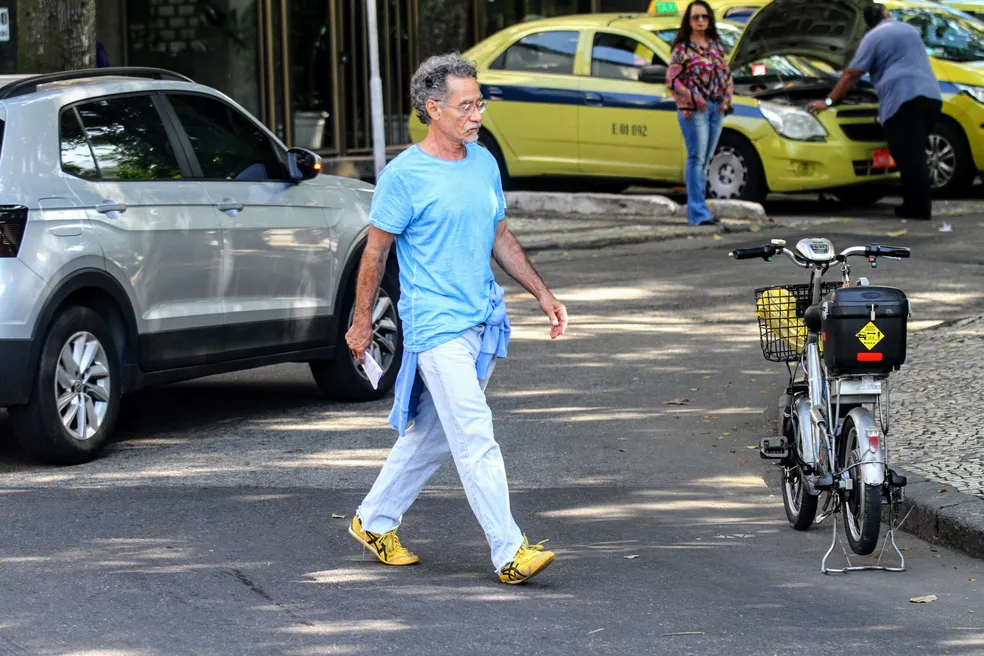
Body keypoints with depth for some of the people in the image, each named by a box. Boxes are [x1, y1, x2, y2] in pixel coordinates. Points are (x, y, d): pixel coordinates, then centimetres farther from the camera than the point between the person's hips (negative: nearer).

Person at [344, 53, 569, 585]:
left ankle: (374, 520, 30)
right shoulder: (404, 176, -10)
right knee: (475, 439, -13)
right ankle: (509, 552, -15)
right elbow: (376, 251, -2)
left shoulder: (484, 163, 9)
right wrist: (361, 322, 1)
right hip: (435, 324, -7)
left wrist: (542, 294, 12)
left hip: (482, 321, 7)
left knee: (433, 435, 15)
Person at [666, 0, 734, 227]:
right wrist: (692, 98, -16)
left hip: (716, 108, 6)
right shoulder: (683, 48, -4)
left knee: (705, 160, 8)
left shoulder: (715, 45, 13)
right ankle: (698, 213, -12)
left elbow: (727, 74, 20)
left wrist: (727, 97, 6)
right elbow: (671, 79, -7)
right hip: (693, 110, -6)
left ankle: (696, 209, 14)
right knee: (697, 158, -10)